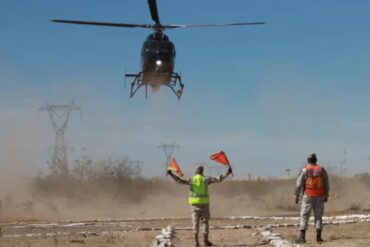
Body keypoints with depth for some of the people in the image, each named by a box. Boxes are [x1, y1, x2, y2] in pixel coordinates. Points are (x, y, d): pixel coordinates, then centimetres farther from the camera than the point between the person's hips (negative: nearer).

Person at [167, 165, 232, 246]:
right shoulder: (206, 179, 0)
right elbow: (219, 179, 0)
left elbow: (180, 180, -9)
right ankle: (206, 240, 2)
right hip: (204, 203, -1)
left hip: (195, 203, 1)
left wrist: (171, 174, -5)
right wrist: (227, 174, 8)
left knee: (195, 222, 3)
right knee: (205, 221, 5)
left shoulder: (191, 180, 1)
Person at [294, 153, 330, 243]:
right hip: (319, 197, 2)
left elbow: (299, 184, -7)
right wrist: (326, 196, 13)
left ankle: (302, 237, -7)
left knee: (304, 216, 1)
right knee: (318, 216, 10)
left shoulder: (305, 170, -7)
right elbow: (326, 184, 5)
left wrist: (297, 196, 1)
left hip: (308, 197, -2)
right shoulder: (322, 170, 1)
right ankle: (318, 237, 5)